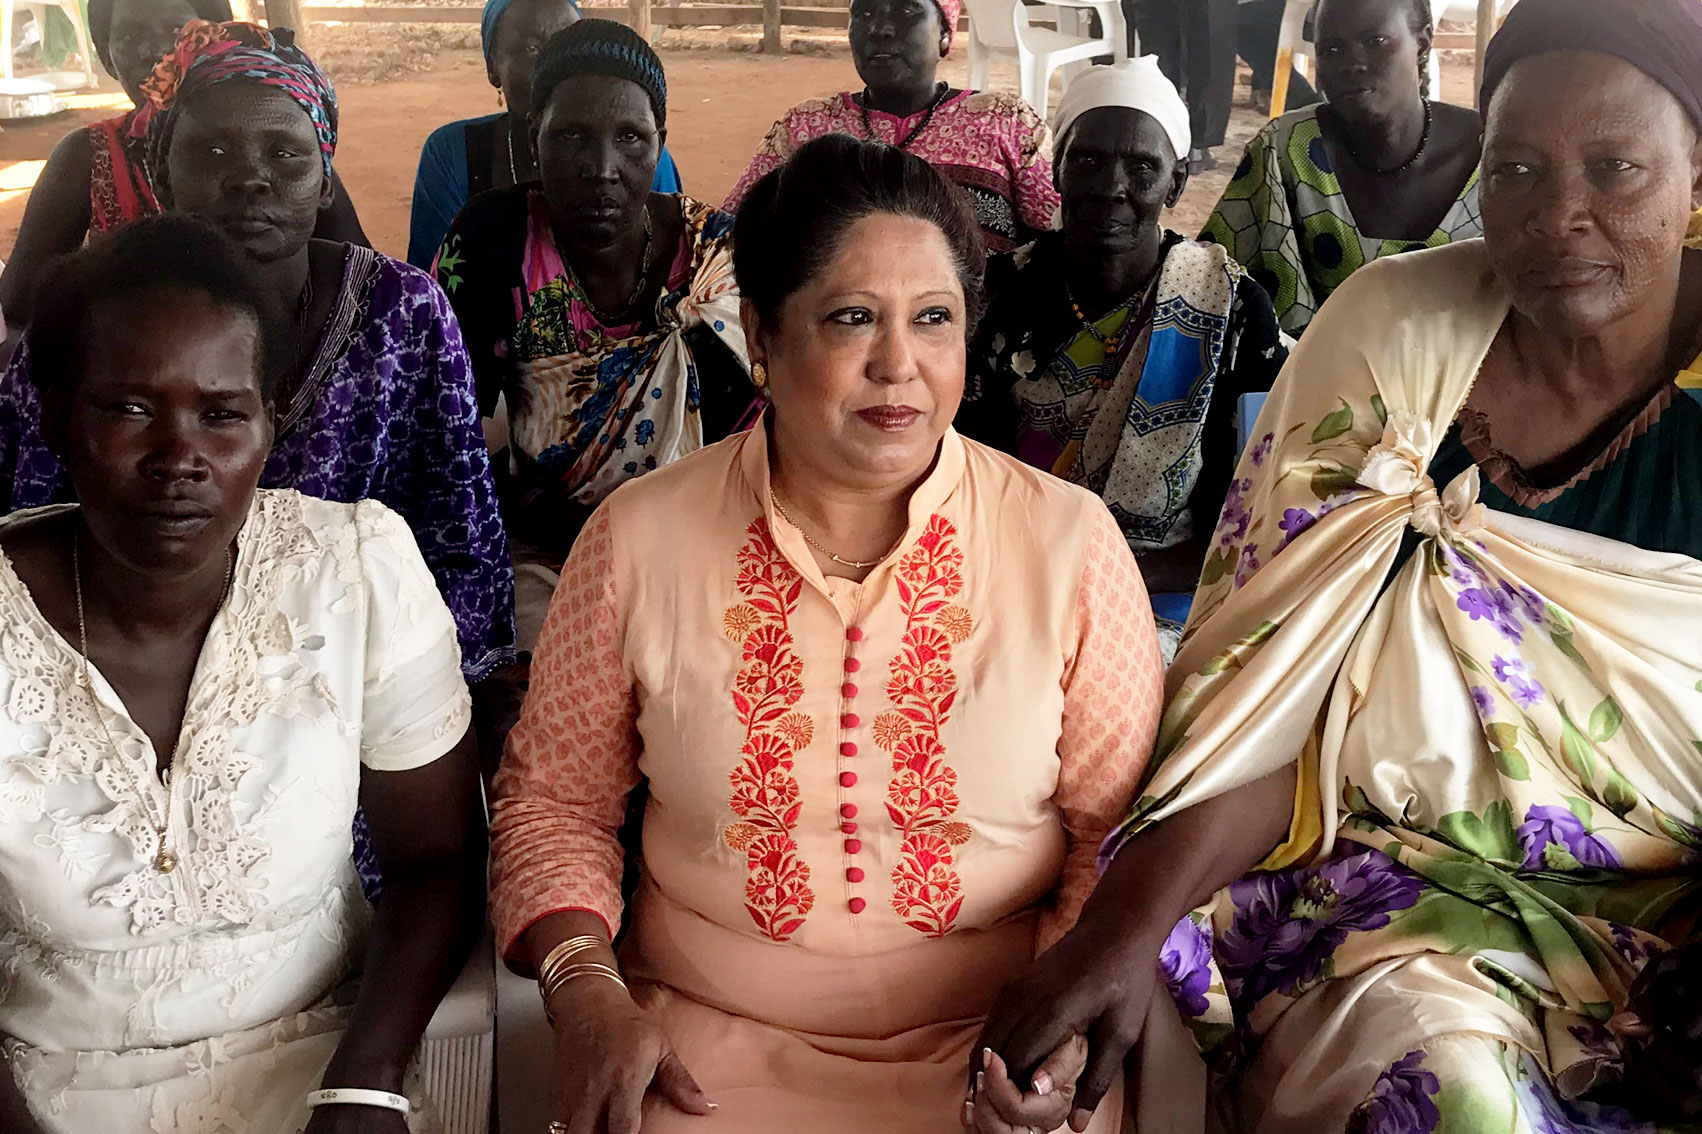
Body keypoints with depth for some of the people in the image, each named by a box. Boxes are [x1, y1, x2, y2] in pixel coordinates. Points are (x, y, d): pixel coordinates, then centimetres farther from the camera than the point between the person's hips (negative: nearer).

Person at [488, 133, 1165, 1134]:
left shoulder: (1071, 543, -4)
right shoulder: (639, 538, -2)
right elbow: (555, 799, 8)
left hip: (991, 1043, 0)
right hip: (711, 1040, 1)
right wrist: (587, 994, -6)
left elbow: (1126, 827, 2)